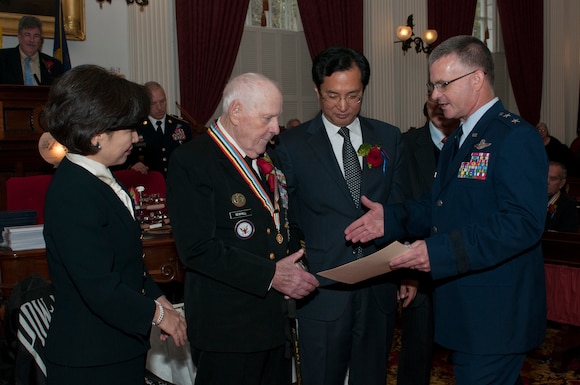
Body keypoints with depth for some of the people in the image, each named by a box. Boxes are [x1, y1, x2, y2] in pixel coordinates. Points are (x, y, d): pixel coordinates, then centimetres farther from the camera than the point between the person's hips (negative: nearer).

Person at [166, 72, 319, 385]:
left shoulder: (267, 158, 11)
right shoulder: (191, 162, -15)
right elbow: (197, 248, -22)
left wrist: (294, 263, 0)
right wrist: (270, 274, -22)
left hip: (275, 321, 8)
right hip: (227, 328, -8)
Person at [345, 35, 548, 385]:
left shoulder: (516, 137, -16)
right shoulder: (457, 140, 16)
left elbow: (523, 223, -26)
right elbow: (439, 208, 17)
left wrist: (442, 252, -29)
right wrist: (391, 218, 0)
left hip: (495, 316, -9)